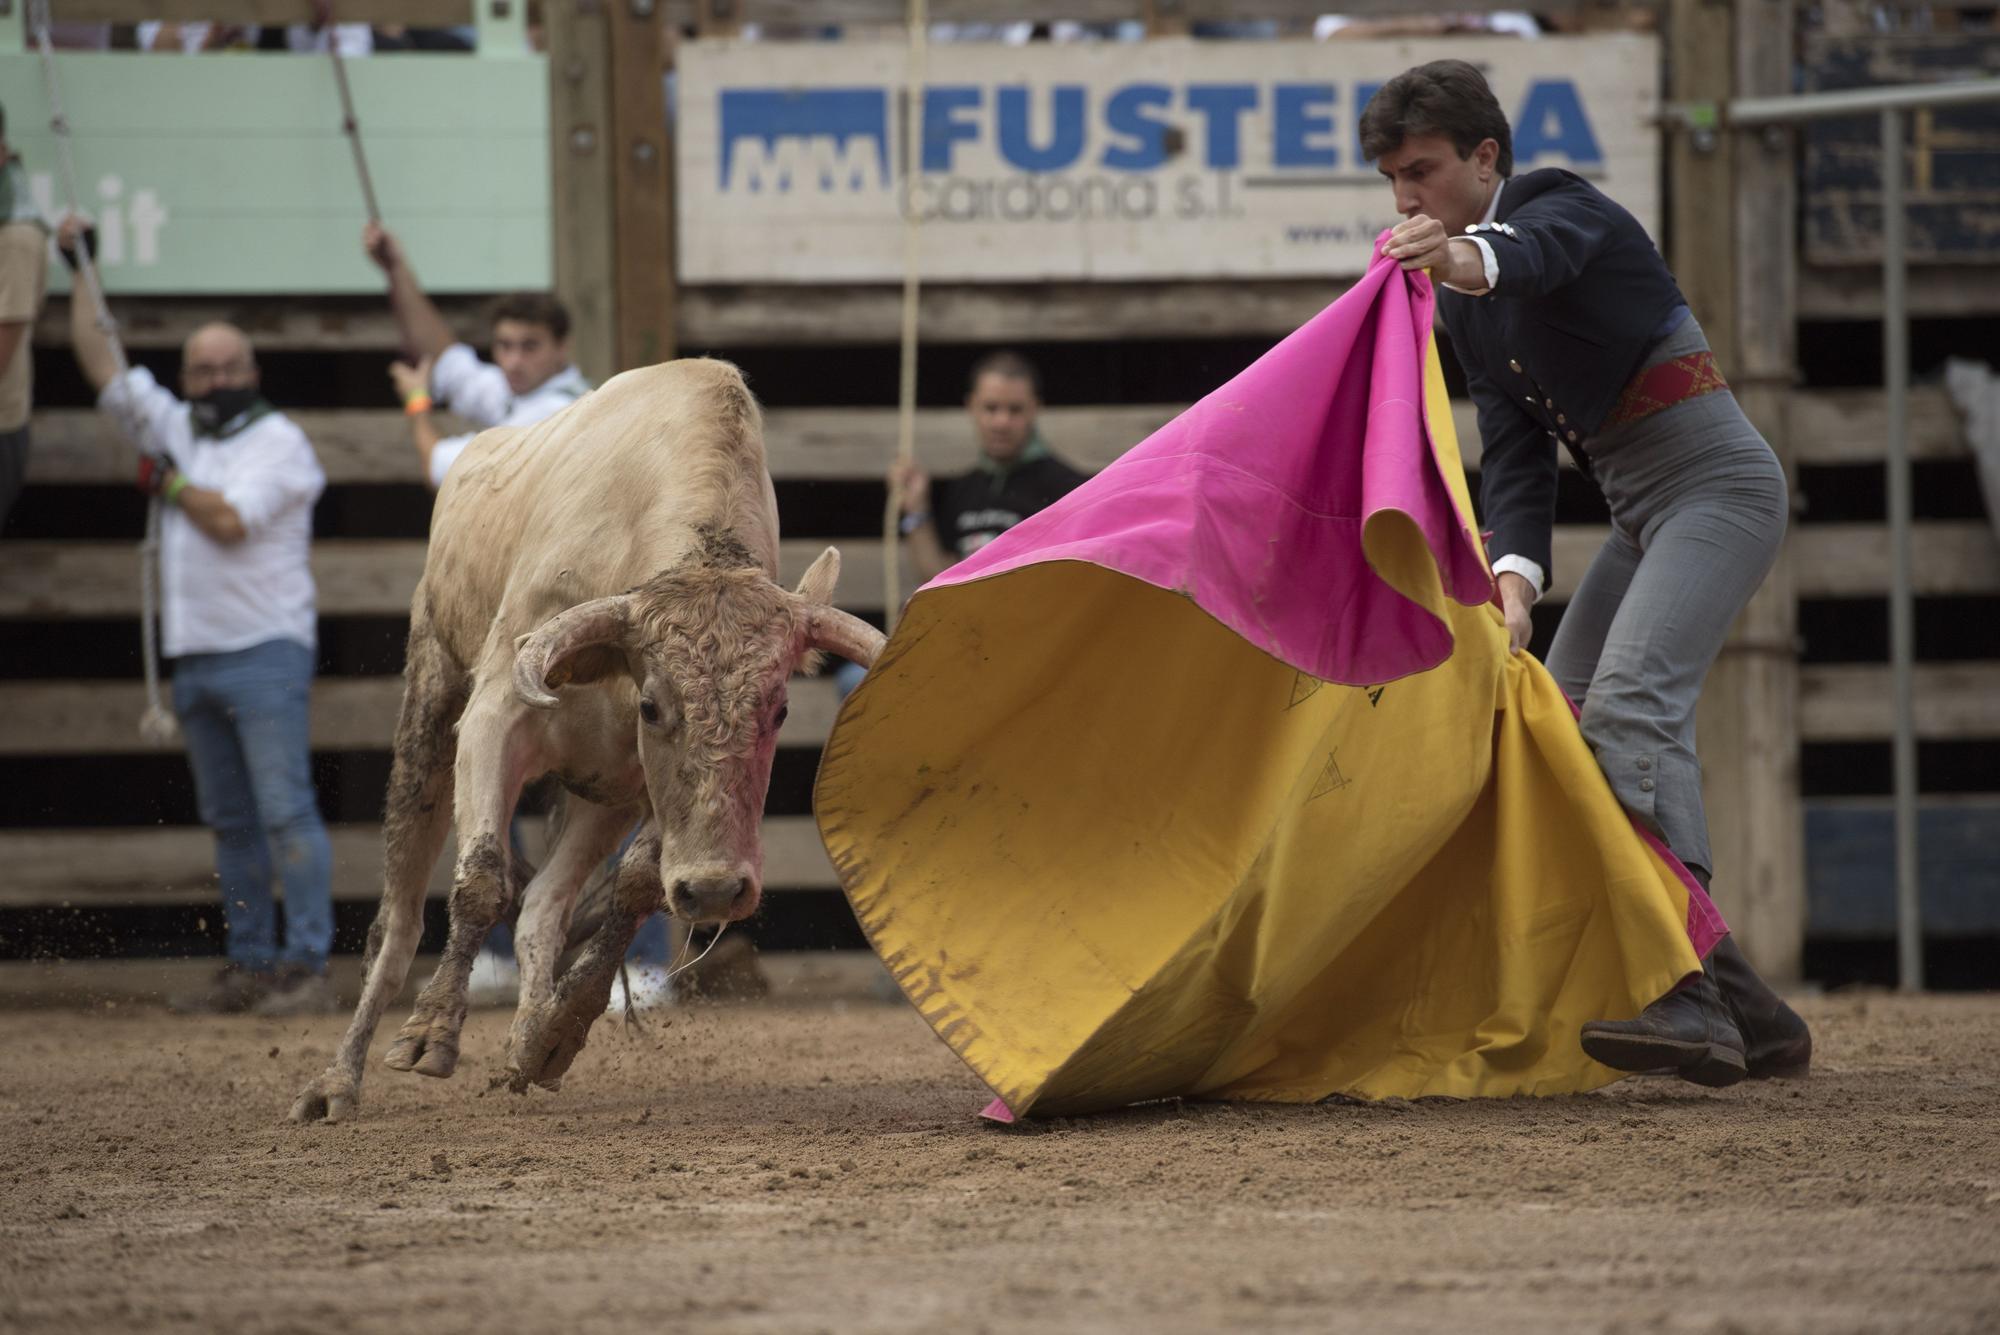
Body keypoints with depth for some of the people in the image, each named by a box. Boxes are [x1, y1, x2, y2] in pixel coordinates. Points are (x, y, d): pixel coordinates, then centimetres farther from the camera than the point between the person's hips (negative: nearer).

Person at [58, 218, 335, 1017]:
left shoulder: (280, 442, -4)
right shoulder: (175, 430, 16)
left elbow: (229, 520, -17)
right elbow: (100, 365, 19)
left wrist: (167, 481, -2)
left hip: (263, 651, -7)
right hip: (195, 655, 7)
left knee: (285, 811, -11)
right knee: (229, 823, 9)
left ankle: (306, 967, -14)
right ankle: (249, 966, 12)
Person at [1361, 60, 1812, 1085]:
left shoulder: (1559, 206, -11)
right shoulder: (1463, 306, 13)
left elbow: (1542, 254, -38)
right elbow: (1514, 453, 3)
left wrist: (1466, 259, -62)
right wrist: (1515, 578, -16)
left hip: (1716, 479, -10)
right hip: (1644, 509, 10)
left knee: (1630, 700, -27)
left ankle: (1685, 995, -39)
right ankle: (1744, 1015, 5)